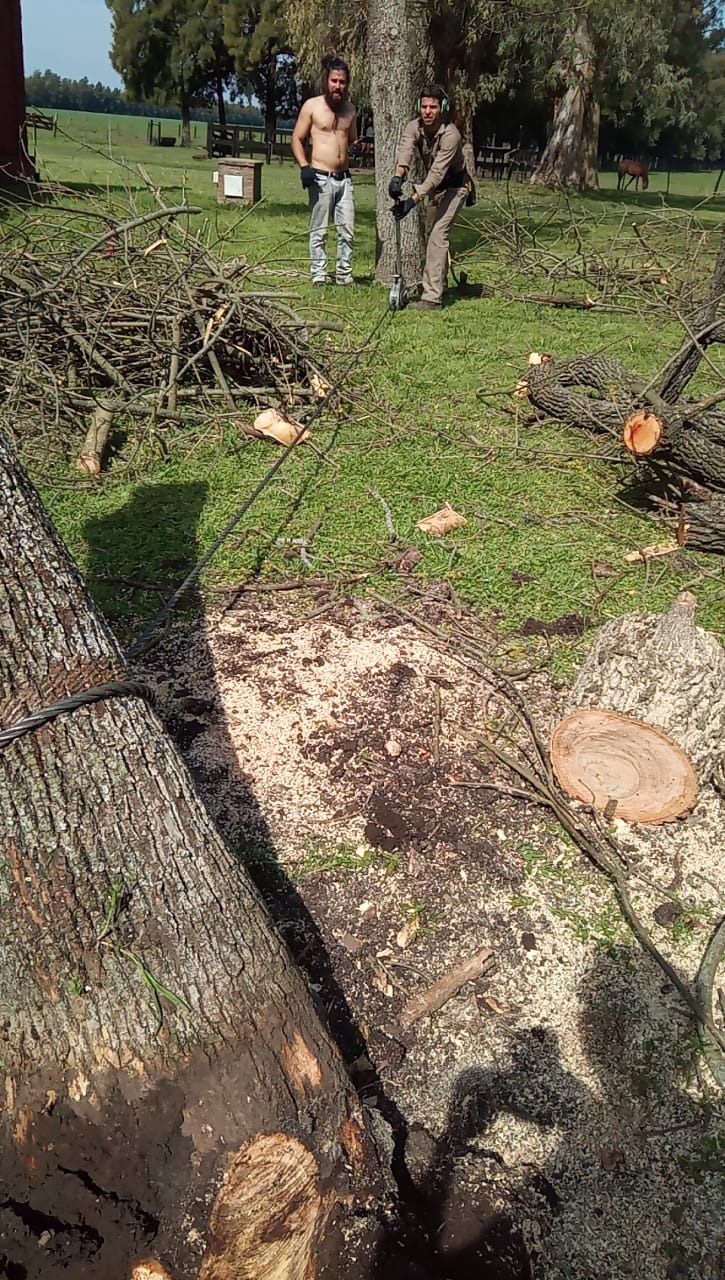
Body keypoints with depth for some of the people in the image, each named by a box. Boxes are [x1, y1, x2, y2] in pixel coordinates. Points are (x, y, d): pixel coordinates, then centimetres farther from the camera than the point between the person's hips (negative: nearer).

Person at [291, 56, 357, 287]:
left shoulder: (349, 109, 15)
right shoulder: (312, 106, 0)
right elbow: (297, 139, 2)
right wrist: (304, 166, -13)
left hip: (344, 177, 5)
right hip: (321, 177, -5)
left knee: (347, 230, 2)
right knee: (319, 230, -3)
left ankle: (344, 274, 9)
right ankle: (318, 274, 4)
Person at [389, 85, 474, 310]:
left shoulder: (450, 135, -30)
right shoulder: (414, 128, -14)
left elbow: (438, 172, -38)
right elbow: (405, 150, -33)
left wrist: (413, 200, -49)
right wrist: (398, 176, -55)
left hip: (454, 186, -7)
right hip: (434, 186, 7)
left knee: (438, 235, -21)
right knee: (433, 234, 19)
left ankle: (432, 298, -25)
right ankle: (440, 285, 40)